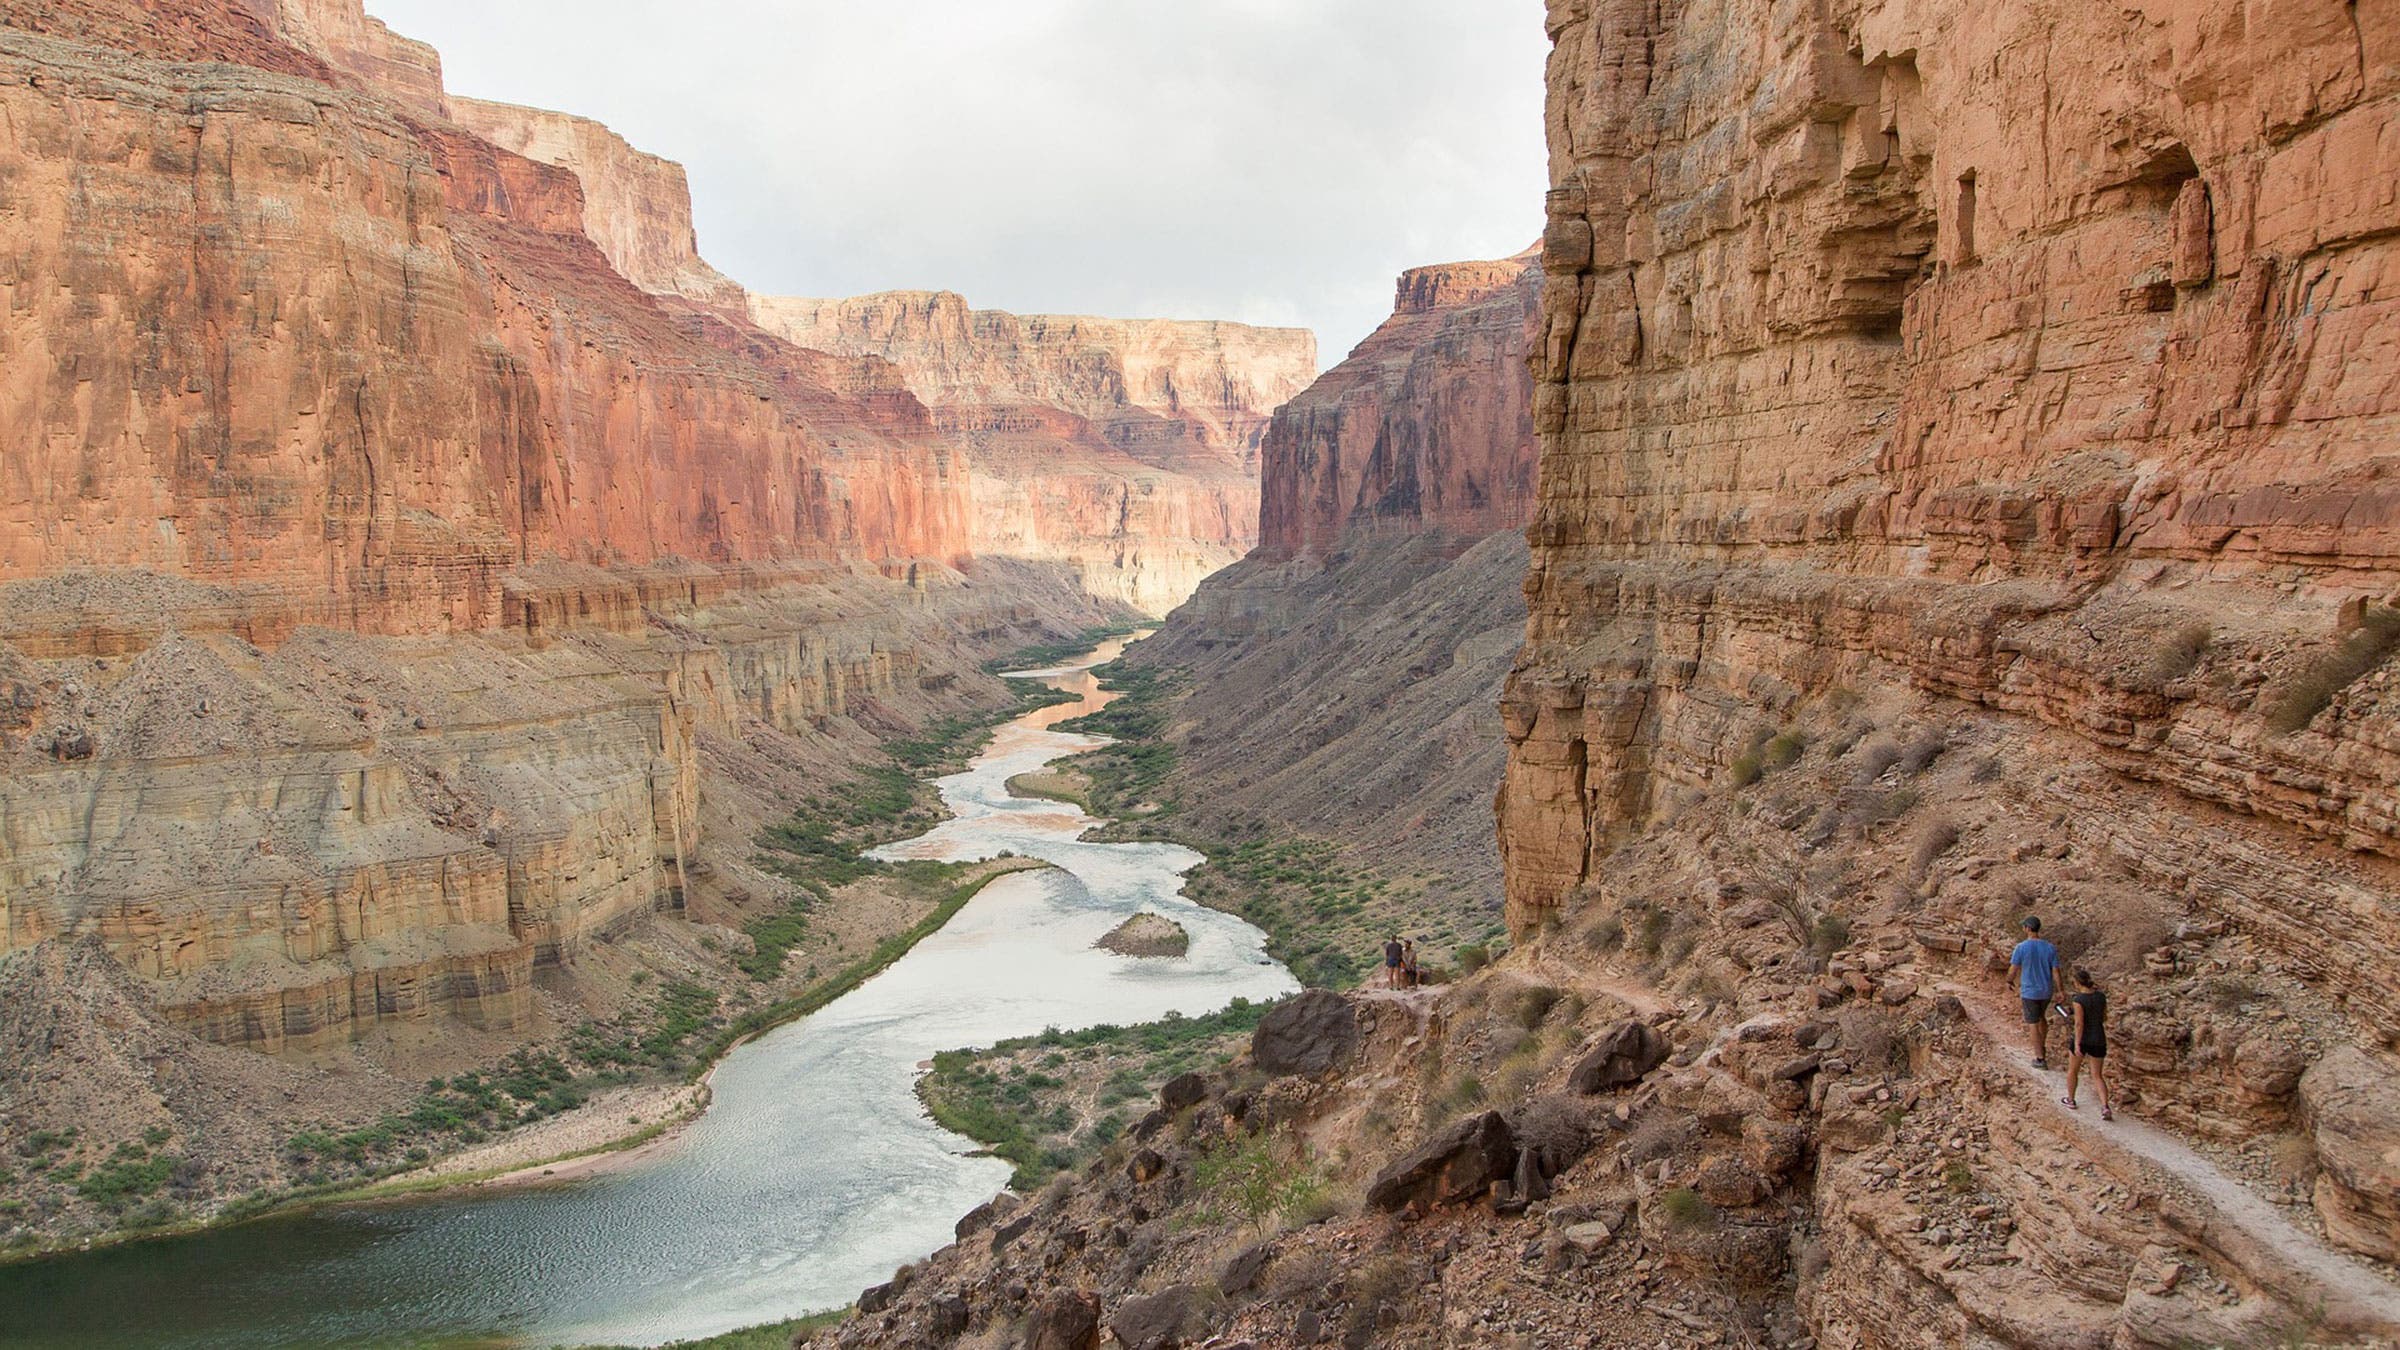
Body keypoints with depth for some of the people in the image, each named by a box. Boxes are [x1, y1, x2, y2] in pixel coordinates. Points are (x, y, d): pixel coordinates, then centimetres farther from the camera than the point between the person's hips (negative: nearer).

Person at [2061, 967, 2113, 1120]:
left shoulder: (2078, 999, -18)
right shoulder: (2101, 996, -1)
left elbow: (2079, 1023, -20)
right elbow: (2104, 1017, 10)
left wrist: (2077, 1044, -18)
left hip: (2082, 1039, -4)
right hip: (2099, 1040, 4)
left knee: (2072, 1070, 20)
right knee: (2098, 1076, 12)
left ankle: (2071, 1100, 35)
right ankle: (2105, 1107, -7)